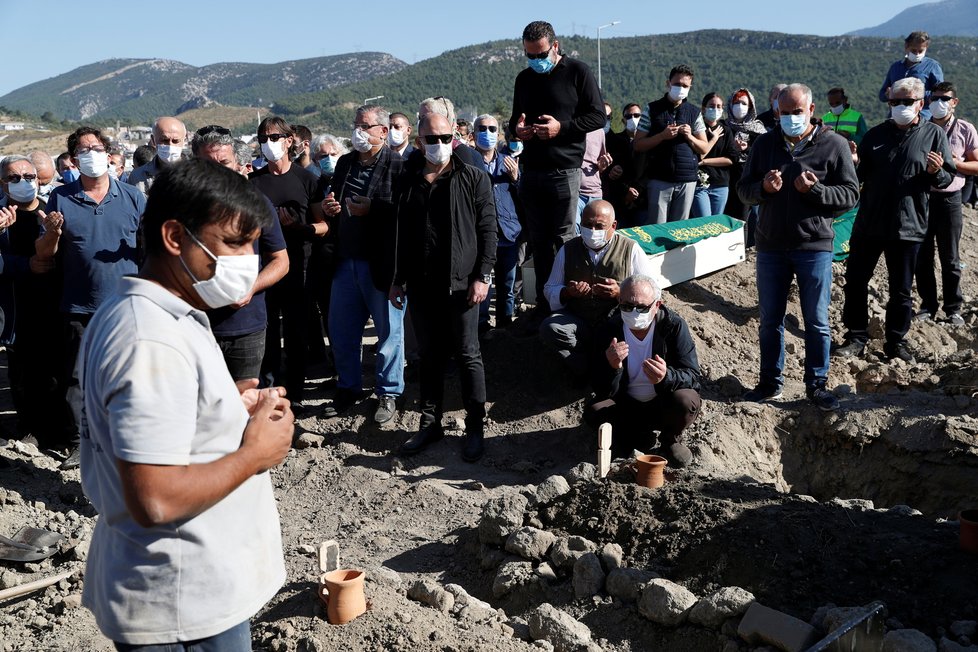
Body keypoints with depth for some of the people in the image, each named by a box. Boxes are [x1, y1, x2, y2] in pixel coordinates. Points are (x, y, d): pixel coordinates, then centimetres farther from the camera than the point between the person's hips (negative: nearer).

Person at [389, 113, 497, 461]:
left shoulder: (473, 178, 0)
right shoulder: (408, 181, 11)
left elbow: (487, 230, -4)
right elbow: (401, 234, 16)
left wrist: (481, 276, -11)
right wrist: (398, 280, 13)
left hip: (460, 282, -4)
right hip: (421, 285, 4)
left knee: (468, 355, 2)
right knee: (430, 355, 12)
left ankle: (475, 426, 11)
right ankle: (430, 422, 22)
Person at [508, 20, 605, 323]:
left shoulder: (577, 72, -3)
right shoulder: (524, 78, 14)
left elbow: (597, 116, -5)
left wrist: (561, 127, -17)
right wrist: (517, 128, -1)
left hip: (564, 170, -5)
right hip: (531, 171, 5)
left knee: (563, 239, -3)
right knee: (538, 241, 8)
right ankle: (543, 301, 16)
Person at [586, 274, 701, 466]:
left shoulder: (674, 326, -17)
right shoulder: (609, 330, -15)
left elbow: (692, 376, -22)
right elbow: (603, 392, -17)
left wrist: (666, 377, -45)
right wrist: (613, 368, -41)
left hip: (664, 404, -1)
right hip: (626, 405, 1)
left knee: (686, 402, -33)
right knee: (593, 412, -27)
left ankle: (671, 440, 2)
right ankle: (641, 438, 2)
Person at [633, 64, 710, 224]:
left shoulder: (694, 113, 12)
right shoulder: (652, 109, 4)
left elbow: (704, 148, 12)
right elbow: (638, 145, 1)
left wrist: (690, 137, -6)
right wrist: (662, 136, -13)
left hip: (687, 180, 3)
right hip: (659, 180, -2)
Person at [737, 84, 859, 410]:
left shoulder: (834, 145, -3)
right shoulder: (766, 143, 6)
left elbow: (850, 194, -5)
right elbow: (743, 189, 8)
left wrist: (814, 190, -20)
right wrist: (763, 187, -14)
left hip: (815, 247, -3)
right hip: (771, 246, 3)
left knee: (817, 321, 5)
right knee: (770, 320, 11)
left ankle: (817, 384, 19)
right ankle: (771, 382, 25)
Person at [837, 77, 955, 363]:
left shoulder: (934, 134, 1)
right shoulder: (876, 134, 9)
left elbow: (948, 177, 2)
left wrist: (935, 172, -20)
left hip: (908, 226, -2)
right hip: (869, 222, 3)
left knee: (901, 289, 8)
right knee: (855, 280, 4)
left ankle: (896, 342, 20)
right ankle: (856, 337, 16)